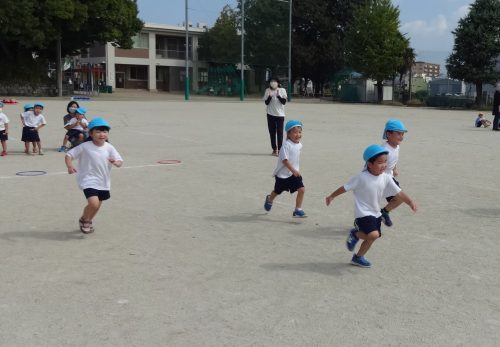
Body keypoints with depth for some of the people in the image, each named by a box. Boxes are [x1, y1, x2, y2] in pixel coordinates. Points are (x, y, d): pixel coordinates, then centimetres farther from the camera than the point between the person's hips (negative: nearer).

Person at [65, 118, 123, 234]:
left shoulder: (109, 148, -5)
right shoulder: (85, 147, -13)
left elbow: (120, 161, -5)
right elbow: (68, 155, -7)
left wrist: (116, 162, -29)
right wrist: (69, 166, -26)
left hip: (103, 182, 5)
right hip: (89, 181, -5)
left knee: (97, 205, 19)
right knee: (93, 203, -22)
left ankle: (88, 221, 49)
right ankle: (84, 220, 10)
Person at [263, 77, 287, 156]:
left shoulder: (282, 90, -3)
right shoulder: (267, 91, 0)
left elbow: (284, 102, -9)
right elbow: (266, 102, -4)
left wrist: (278, 95, -21)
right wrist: (270, 96, -20)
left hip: (280, 114, -2)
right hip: (270, 114, 2)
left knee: (279, 132, -5)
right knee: (272, 132, 6)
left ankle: (279, 149, -2)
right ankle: (274, 149, 16)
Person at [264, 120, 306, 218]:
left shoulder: (299, 145, 2)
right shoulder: (286, 145, -22)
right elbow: (284, 159, -27)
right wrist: (293, 170, -33)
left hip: (294, 173, 5)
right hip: (282, 173, -5)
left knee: (301, 189, -13)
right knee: (277, 191, 15)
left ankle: (298, 210, -3)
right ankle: (269, 199, 49)